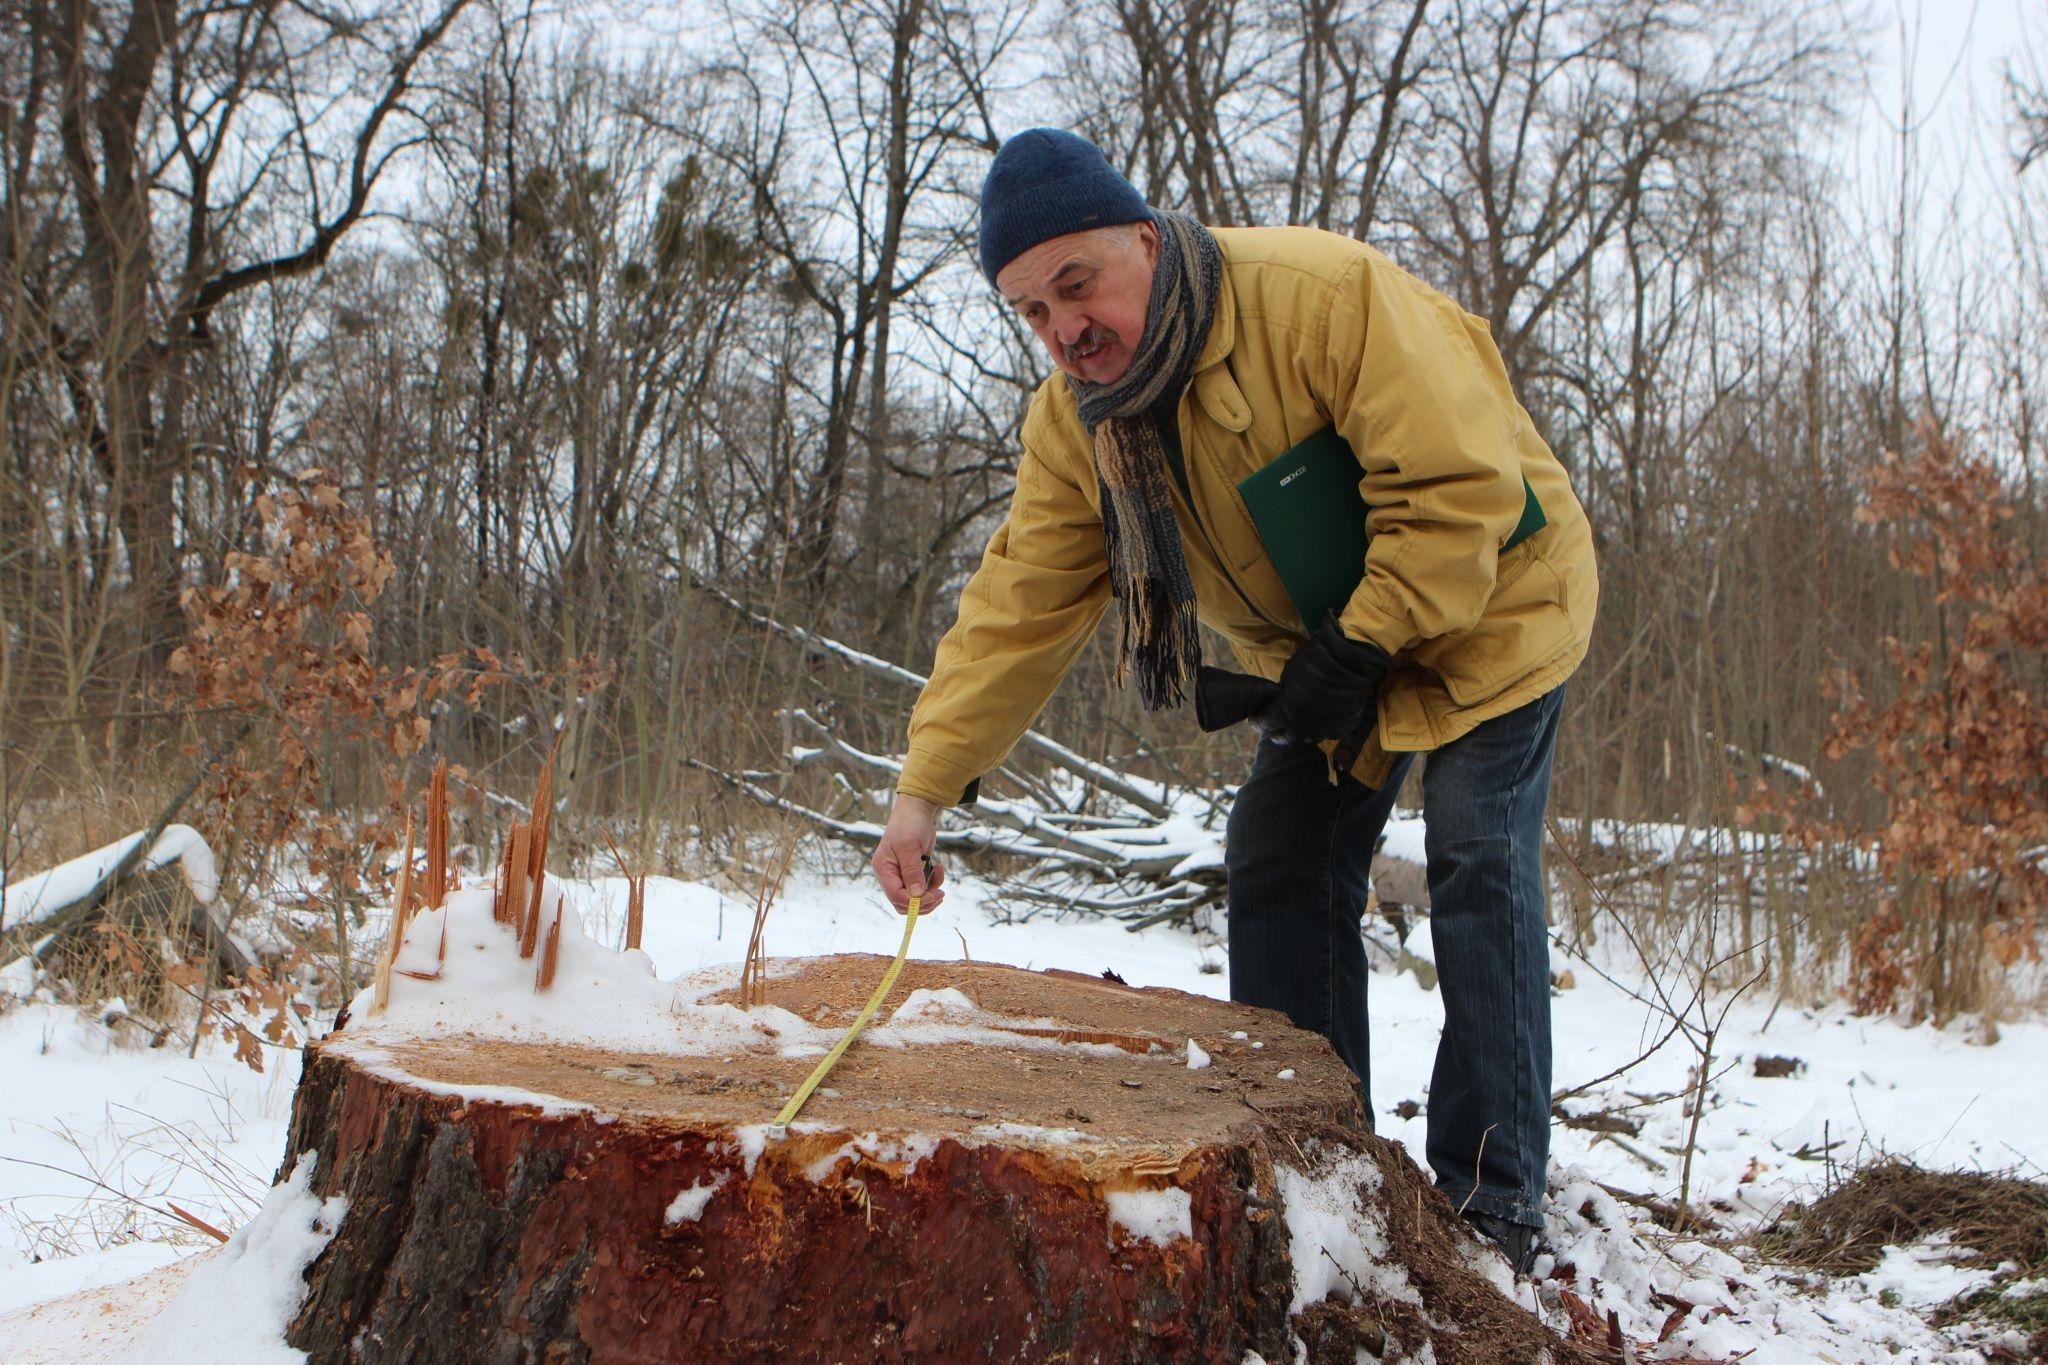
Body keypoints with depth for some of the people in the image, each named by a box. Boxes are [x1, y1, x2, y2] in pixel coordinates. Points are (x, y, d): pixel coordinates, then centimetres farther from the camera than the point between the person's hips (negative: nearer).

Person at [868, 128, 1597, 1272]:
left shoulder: (1324, 293, -31)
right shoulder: (1073, 423, -11)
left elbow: (1462, 487, -30)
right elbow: (1020, 607, -9)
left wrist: (1356, 650, -30)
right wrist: (927, 785, -15)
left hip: (1484, 605, -6)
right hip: (1320, 653, 6)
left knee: (1478, 862, -13)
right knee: (1280, 866, -2)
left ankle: (1495, 1198, -6)